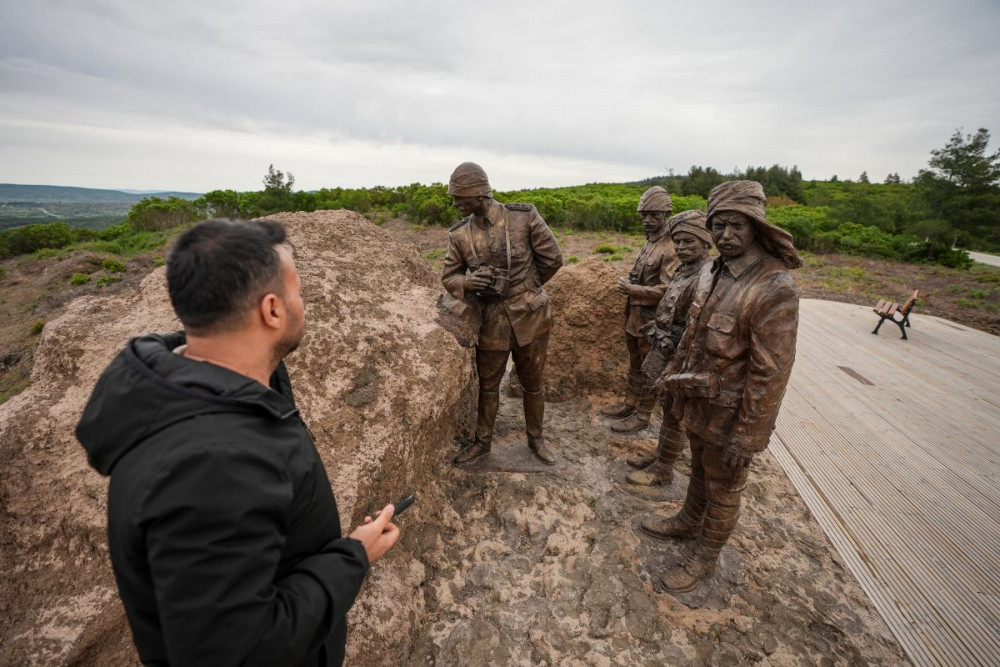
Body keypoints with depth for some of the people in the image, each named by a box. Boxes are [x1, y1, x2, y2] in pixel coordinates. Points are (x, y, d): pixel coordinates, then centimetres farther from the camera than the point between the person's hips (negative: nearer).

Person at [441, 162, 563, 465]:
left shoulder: (525, 218, -11)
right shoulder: (459, 234, -3)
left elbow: (552, 258, -3)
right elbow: (448, 277, 5)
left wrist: (526, 286, 9)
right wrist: (466, 283, -18)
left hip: (530, 318, -1)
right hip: (491, 322, 2)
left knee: (532, 383, 15)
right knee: (488, 385, 16)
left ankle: (535, 438, 37)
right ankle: (482, 441, 37)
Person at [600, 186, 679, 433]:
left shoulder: (671, 249, -19)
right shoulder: (648, 244, 11)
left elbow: (667, 290, -25)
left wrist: (631, 289, -20)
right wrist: (627, 282, 4)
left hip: (651, 319, -9)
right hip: (634, 314, 9)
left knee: (648, 370, 5)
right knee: (635, 364, 21)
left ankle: (642, 416, 18)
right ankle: (630, 404, 35)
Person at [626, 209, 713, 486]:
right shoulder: (684, 272, 7)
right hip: (668, 354, 9)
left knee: (675, 415, 7)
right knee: (668, 409, 21)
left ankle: (663, 469, 23)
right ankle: (660, 454, 39)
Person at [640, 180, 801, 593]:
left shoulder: (775, 289, -26)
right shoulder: (712, 272, -1)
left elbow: (770, 373, -25)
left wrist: (747, 435, -21)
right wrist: (673, 373, 18)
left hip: (729, 414, -7)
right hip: (698, 403, 7)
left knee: (723, 487, 14)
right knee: (699, 467, 27)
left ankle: (705, 558, 35)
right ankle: (688, 522, 51)